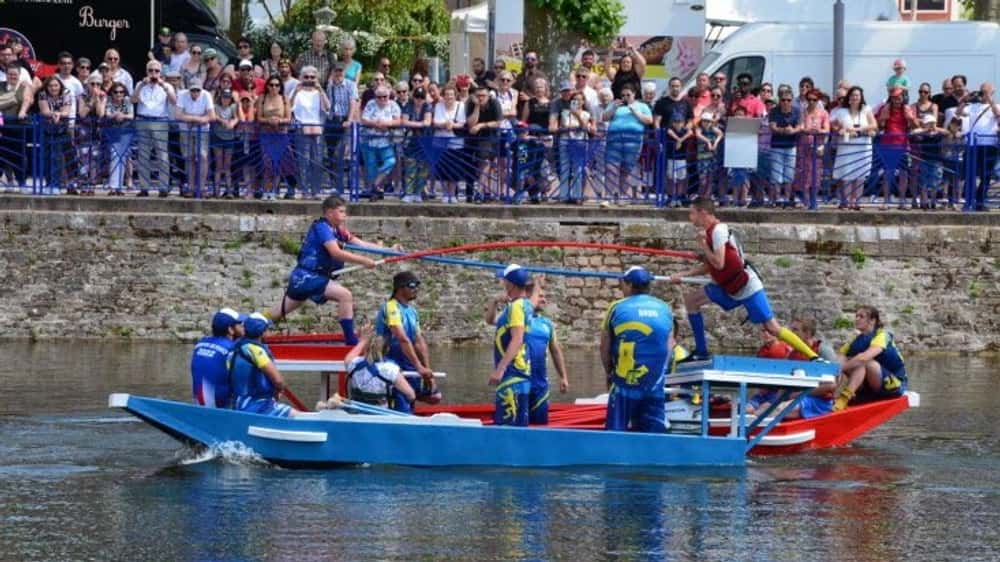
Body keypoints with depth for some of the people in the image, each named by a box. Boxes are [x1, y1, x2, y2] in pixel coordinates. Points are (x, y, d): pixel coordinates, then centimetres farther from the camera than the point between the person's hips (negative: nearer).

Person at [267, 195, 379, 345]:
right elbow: (336, 253, -27)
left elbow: (361, 243, 6)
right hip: (306, 276, -10)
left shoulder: (338, 231, 12)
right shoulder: (321, 227, -15)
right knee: (345, 296, -19)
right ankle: (351, 340, -22)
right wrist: (363, 261, -29)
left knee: (282, 311, 19)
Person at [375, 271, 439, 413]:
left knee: (434, 396, 2)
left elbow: (419, 341, 8)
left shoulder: (412, 310, 11)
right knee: (403, 411, -14)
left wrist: (427, 369, -3)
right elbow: (403, 340, -27)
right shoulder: (391, 308, -18)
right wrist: (419, 368, -32)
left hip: (408, 367, 9)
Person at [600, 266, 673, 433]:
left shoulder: (617, 308, -1)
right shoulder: (665, 310, 7)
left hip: (625, 384, -2)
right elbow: (667, 349, 14)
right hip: (655, 386, 2)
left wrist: (609, 374, 23)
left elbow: (605, 348, 8)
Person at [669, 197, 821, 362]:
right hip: (729, 287, 10)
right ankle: (701, 352, 11)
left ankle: (814, 357, -10)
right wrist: (682, 276, 20)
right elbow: (709, 267, 21)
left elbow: (718, 264, -26)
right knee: (691, 300, 8)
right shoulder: (711, 231, 12)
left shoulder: (718, 230, -17)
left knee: (773, 328, -12)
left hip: (746, 286, -10)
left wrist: (703, 246, -10)